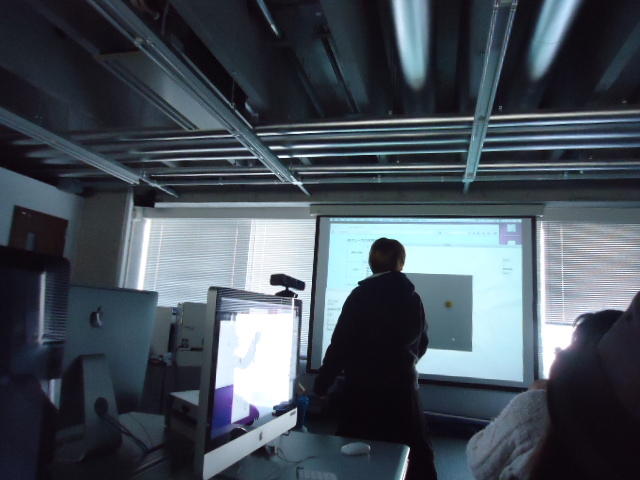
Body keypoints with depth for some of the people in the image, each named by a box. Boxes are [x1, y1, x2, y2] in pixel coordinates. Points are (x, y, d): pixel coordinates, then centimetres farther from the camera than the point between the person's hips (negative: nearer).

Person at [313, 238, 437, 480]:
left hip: (363, 387, -3)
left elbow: (340, 343, -12)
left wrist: (321, 384, -4)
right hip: (402, 386, 3)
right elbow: (421, 344, 14)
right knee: (415, 454, 16)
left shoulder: (360, 295, -10)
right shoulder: (413, 298, 3)